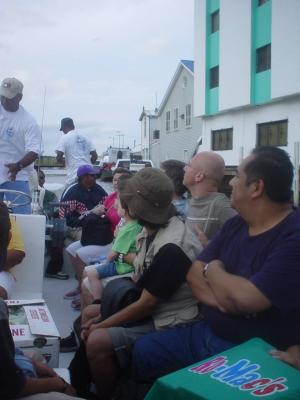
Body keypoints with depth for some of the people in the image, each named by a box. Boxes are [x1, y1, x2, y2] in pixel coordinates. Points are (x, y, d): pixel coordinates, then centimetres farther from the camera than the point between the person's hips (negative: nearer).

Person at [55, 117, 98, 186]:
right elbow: (95, 156, 12)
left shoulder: (65, 138, -1)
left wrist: (64, 161, 12)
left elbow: (59, 157, -9)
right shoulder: (85, 138, 15)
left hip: (73, 176, -6)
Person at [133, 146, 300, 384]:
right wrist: (223, 297, -16)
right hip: (208, 334, 8)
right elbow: (194, 272, 5)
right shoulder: (235, 224, 5)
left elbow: (244, 300, -30)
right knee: (144, 349, 8)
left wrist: (214, 270, -9)